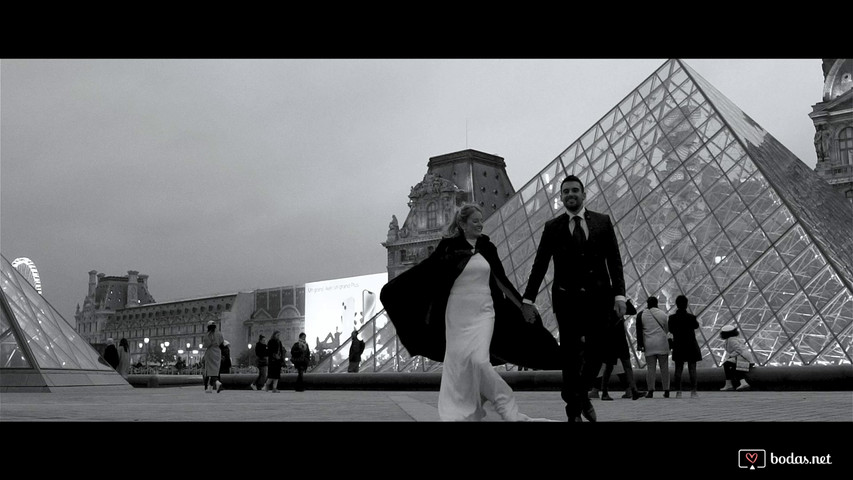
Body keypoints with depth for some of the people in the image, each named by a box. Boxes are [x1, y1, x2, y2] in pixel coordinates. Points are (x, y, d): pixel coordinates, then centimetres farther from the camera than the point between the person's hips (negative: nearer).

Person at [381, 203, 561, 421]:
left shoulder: (487, 247, 7)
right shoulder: (449, 246, -2)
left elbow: (502, 279, 16)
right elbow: (424, 270, -2)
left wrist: (522, 304, 21)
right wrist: (392, 287, -8)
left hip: (483, 313, 1)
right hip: (457, 313, -1)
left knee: (480, 360, -14)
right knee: (457, 362, 0)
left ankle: (507, 407, 1)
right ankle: (458, 411, 16)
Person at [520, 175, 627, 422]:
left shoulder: (602, 222, 6)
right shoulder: (552, 227, 5)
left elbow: (614, 261, 3)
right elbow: (539, 265, 2)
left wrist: (619, 294, -8)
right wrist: (528, 299, -4)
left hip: (598, 297, 1)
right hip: (567, 299, -1)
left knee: (595, 353, 4)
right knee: (570, 355, 2)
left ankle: (581, 394, 32)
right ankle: (574, 410, 15)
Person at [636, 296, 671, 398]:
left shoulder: (641, 315, 3)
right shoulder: (662, 313, 4)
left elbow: (639, 331, 3)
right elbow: (667, 329, 11)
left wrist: (640, 344, 6)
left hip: (649, 345, 0)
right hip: (662, 344, 0)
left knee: (650, 368, 1)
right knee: (664, 367, 6)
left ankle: (650, 391, -4)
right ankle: (666, 391, 7)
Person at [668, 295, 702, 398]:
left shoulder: (672, 318, -7)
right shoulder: (691, 317, -13)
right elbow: (696, 325, 6)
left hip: (678, 346, 2)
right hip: (691, 346, -2)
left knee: (678, 368, 5)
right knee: (692, 368, 3)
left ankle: (678, 392, 2)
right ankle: (693, 391, 2)